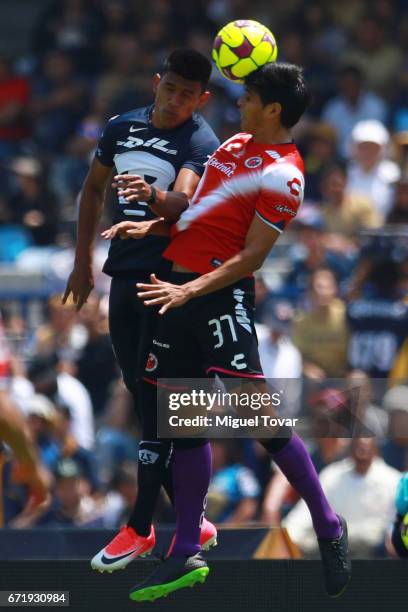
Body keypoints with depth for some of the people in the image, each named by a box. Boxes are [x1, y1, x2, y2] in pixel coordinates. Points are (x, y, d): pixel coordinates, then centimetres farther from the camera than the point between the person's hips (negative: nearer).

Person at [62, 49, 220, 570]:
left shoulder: (201, 144, -11)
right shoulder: (122, 128, 7)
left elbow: (183, 199, -29)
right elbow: (93, 189, 20)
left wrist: (152, 194, -51)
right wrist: (83, 263, 19)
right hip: (124, 273, 7)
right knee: (138, 389, 9)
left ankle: (140, 527, -10)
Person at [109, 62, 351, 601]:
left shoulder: (282, 174, -13)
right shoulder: (238, 144, 14)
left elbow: (251, 257, -16)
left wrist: (190, 291, -23)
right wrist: (153, 226, 13)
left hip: (221, 293, -9)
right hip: (178, 286, 9)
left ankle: (328, 528, 2)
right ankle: (186, 557, 12)